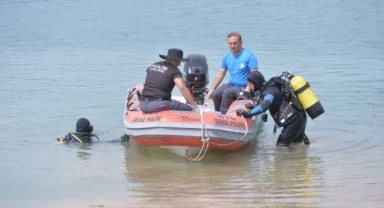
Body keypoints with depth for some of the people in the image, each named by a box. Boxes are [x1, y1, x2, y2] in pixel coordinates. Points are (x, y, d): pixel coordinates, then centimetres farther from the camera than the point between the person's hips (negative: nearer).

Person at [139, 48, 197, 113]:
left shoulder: (152, 66, 19)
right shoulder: (174, 70, -1)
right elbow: (182, 87, -16)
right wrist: (194, 105, -13)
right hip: (159, 104, -7)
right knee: (189, 109, -4)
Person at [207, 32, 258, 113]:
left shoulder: (249, 56, -9)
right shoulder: (227, 57, 10)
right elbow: (220, 74, 16)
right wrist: (212, 89, 9)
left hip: (244, 87, -6)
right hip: (231, 85, 6)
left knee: (226, 92, -31)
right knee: (215, 94, -18)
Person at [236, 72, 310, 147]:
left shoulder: (270, 90, -17)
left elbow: (265, 105, -36)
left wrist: (249, 113, -44)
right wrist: (254, 107, 6)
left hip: (294, 121, -10)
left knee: (281, 145, -5)